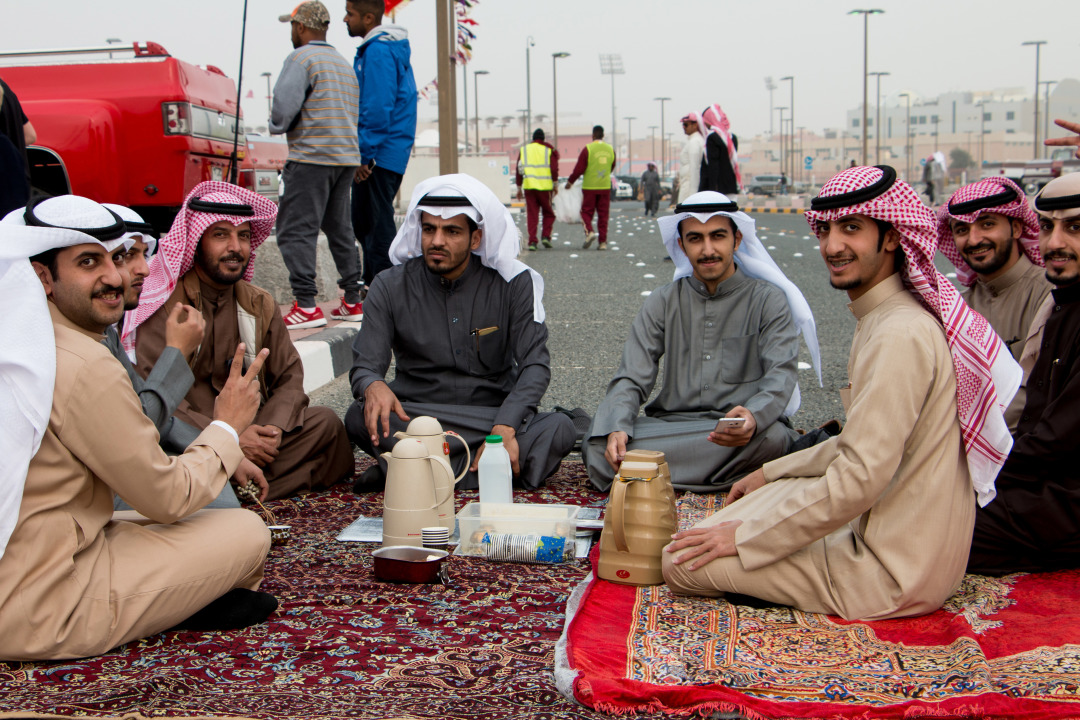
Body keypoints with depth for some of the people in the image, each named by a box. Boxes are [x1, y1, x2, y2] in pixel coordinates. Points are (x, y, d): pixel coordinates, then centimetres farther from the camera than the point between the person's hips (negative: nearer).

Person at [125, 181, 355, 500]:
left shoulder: (259, 304, 12)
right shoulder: (164, 306, -6)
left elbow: (289, 378, 8)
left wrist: (274, 429, -14)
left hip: (249, 431, 5)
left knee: (325, 422, -15)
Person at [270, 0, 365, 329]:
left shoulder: (301, 58, -6)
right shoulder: (345, 64, 20)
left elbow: (284, 107, -16)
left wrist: (277, 126, 5)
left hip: (312, 157, -8)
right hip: (347, 157, 8)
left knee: (295, 231, -7)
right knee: (340, 229, 14)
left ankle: (306, 305, -13)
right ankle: (352, 301, 16)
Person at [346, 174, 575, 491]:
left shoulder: (514, 283, -2)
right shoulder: (391, 287, 0)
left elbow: (535, 364, -7)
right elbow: (365, 366, -5)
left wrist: (505, 427, -25)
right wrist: (373, 386, -32)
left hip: (496, 412, 0)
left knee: (558, 430, -30)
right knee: (359, 419, -31)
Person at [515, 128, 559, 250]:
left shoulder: (523, 150, 9)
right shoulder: (549, 150, 3)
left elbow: (519, 170, 8)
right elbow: (554, 169, -5)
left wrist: (519, 187, 13)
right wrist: (555, 185, 3)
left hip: (529, 187, 1)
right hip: (545, 186, -1)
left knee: (531, 215, 4)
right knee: (548, 213, 13)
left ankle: (532, 241, -4)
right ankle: (546, 236, -2)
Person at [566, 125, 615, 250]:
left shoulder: (587, 149, -10)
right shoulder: (611, 149, 4)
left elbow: (579, 169, -9)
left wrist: (570, 181, 4)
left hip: (589, 187, -3)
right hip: (605, 186, 3)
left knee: (586, 212, 8)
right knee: (603, 214, 6)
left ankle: (589, 231, -15)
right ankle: (603, 241, 3)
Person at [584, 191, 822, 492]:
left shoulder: (769, 301, 5)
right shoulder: (662, 303, 14)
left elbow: (781, 376, -9)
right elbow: (631, 378, 5)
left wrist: (753, 417, -33)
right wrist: (616, 429, -18)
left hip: (742, 430, -2)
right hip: (670, 424, 3)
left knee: (770, 436, -37)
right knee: (601, 445, -27)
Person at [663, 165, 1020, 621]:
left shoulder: (900, 335, -23)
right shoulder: (884, 318, 10)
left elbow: (860, 479, -26)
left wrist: (744, 537, -18)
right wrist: (772, 472, 23)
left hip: (893, 573, -10)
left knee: (683, 562, -13)